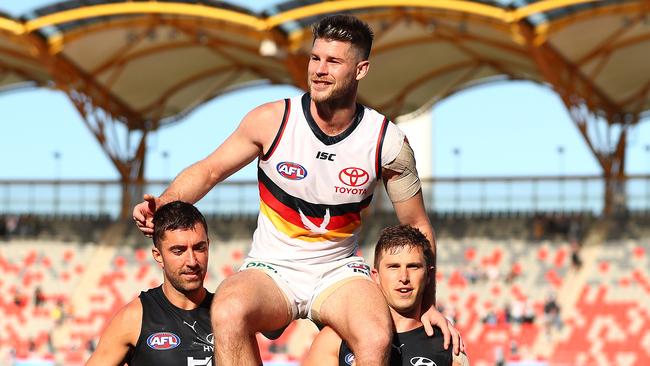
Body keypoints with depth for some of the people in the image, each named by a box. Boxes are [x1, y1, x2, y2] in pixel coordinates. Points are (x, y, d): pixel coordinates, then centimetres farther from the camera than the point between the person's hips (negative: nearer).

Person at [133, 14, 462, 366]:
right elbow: (209, 171, 4)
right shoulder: (272, 120, -8)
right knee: (229, 311, -37)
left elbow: (417, 227, 7)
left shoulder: (387, 142, -5)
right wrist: (163, 204, -15)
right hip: (270, 270, 0)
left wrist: (428, 304, 3)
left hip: (339, 271, 0)